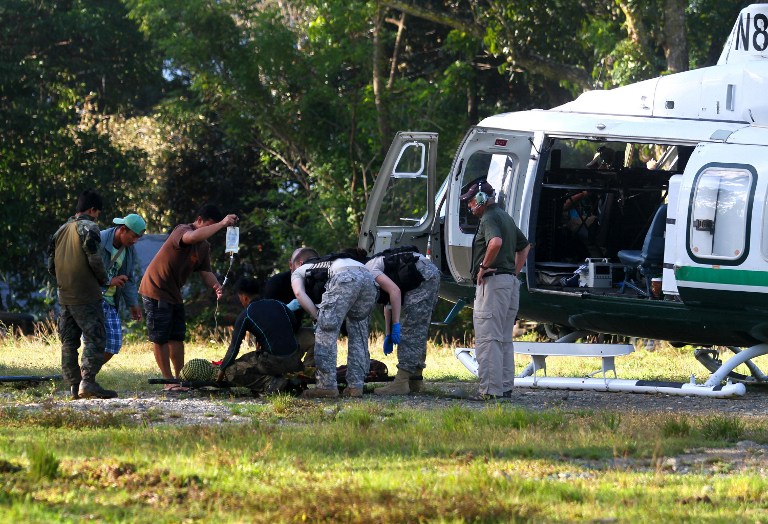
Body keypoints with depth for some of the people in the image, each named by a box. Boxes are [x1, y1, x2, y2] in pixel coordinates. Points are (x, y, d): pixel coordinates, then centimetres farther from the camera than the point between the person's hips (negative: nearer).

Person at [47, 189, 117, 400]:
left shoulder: (61, 231, 14)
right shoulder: (89, 228, -9)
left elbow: (51, 265, 15)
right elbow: (94, 259, -18)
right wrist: (103, 279, -1)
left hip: (65, 295, 8)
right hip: (86, 295, -8)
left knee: (69, 342, 10)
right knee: (95, 339, -8)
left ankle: (74, 385, 10)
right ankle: (88, 382, -20)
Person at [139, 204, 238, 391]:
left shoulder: (204, 246, 9)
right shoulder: (182, 231, -19)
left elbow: (205, 271, 3)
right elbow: (193, 237, -43)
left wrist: (215, 285, -19)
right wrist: (221, 224, -42)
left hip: (173, 293, 9)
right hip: (156, 290, -9)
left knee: (177, 336, 11)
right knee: (161, 337, -5)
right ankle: (169, 382, -3)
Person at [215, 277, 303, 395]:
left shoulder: (245, 316, -1)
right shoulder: (279, 305, 12)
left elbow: (234, 348, 2)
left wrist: (220, 373, 14)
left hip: (273, 361, -7)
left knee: (230, 371, 4)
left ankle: (270, 383, -11)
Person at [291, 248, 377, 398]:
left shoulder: (298, 272, 30)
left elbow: (299, 293, 8)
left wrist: (318, 317, 10)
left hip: (344, 278, -6)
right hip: (368, 277, 6)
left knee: (327, 332, -1)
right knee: (358, 334, 18)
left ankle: (327, 386, -5)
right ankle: (355, 385, 14)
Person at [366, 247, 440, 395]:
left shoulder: (369, 271, -8)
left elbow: (395, 291, -19)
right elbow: (388, 305, 27)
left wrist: (396, 324, -18)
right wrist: (388, 334, 24)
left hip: (423, 276, -10)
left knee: (409, 328, -10)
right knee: (418, 330, 15)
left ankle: (401, 383, -13)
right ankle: (415, 380, 18)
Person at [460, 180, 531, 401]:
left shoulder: (489, 218, -11)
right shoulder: (506, 217, 20)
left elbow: (496, 242, -32)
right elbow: (524, 246, 30)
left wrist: (484, 266, -19)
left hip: (492, 282, -10)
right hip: (511, 282, 10)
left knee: (488, 338, -9)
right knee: (504, 339, 14)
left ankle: (490, 389, -13)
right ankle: (506, 387, 15)